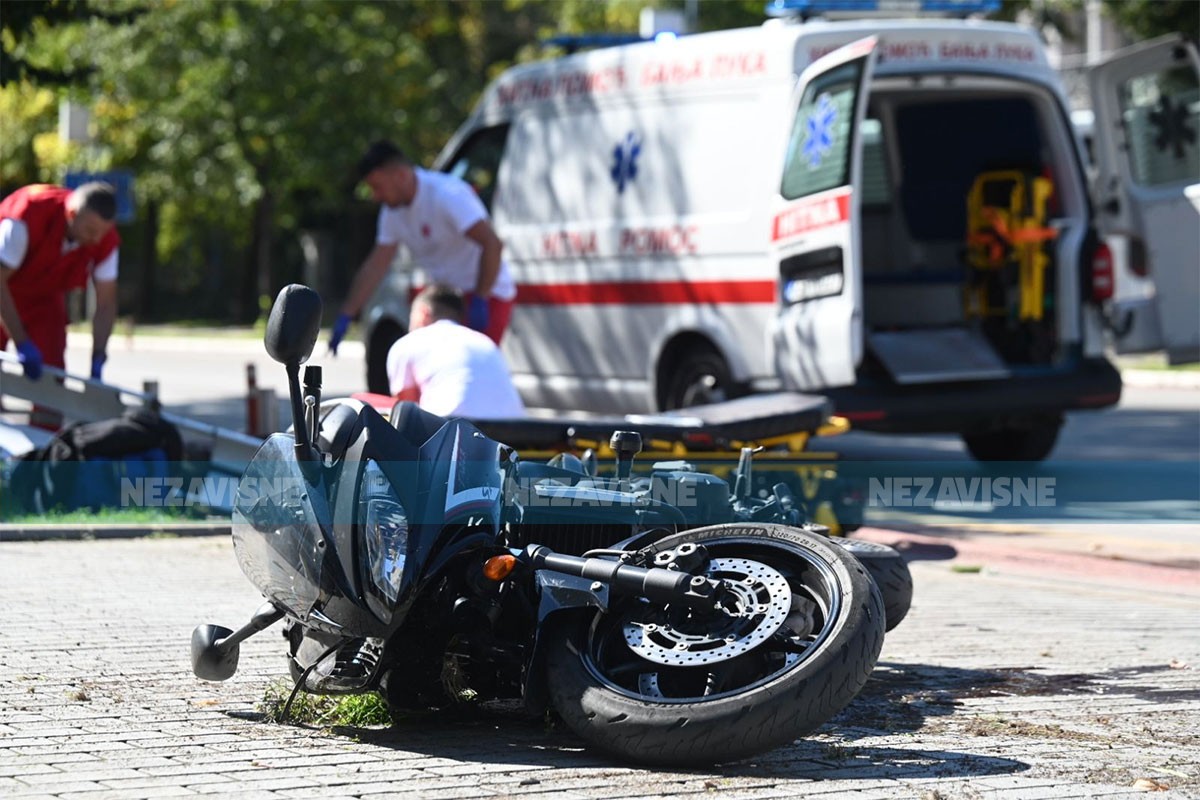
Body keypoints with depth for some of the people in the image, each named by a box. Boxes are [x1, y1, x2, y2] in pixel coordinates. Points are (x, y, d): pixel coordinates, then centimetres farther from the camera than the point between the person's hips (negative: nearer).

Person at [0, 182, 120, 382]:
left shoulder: (105, 238, -21)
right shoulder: (29, 216, -36)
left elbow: (106, 305, -12)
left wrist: (97, 365, -21)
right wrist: (22, 344, -33)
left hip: (44, 298, 4)